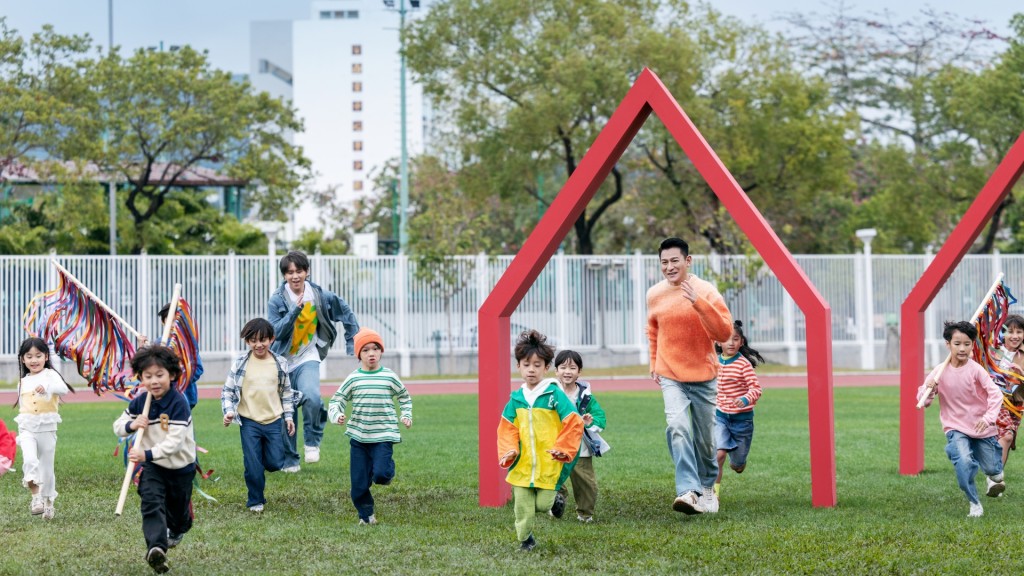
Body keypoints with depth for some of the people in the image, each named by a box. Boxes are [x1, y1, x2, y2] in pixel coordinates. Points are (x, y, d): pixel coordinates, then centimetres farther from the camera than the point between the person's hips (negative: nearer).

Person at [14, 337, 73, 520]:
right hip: (27, 429, 2)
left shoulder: (50, 375, -3)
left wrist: (47, 388, -42)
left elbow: (64, 389, -23)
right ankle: (35, 497, -20)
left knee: (47, 467, 7)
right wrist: (20, 433, 18)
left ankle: (48, 502, 23)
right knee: (30, 460, -24)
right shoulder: (22, 382, 12)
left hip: (47, 428, -2)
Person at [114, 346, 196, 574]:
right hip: (152, 465, 3)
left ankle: (177, 531, 52)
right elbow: (117, 426, 1)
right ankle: (157, 548, -32)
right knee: (151, 503, -21)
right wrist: (131, 425, -23)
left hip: (180, 466, -2)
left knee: (178, 508, 19)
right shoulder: (139, 402, -8)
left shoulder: (178, 403, -26)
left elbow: (175, 441, -33)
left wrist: (148, 454, -44)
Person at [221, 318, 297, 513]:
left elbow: (286, 392, 13)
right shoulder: (241, 362, -4)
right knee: (253, 465, -2)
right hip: (249, 421, -2)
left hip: (274, 421, 2)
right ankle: (256, 501, 15)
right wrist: (228, 411, -13)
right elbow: (228, 389, 1)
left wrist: (288, 416, 10)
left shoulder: (280, 364, 3)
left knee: (275, 463, 1)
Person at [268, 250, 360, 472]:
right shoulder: (277, 300, -8)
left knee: (312, 397, -30)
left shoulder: (321, 296, -4)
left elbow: (347, 314, 10)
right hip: (282, 361, 1)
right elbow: (277, 331, -18)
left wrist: (352, 343, 9)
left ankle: (312, 441, -5)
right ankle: (289, 460, 21)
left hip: (307, 358, -1)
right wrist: (296, 310, -28)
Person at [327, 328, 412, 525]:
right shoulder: (353, 379, 0)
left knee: (380, 475, -19)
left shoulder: (390, 377, 0)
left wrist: (406, 415, 4)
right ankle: (366, 514, 23)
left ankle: (387, 467, 17)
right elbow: (336, 401, 3)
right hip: (358, 436, 1)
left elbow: (405, 397, 17)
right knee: (359, 483, 3)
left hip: (383, 435, -1)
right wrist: (336, 415, -16)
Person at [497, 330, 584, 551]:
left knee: (543, 505, -1)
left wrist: (563, 449, -15)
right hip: (522, 465, 3)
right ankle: (525, 539, 21)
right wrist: (508, 451, -9)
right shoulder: (516, 399, 4)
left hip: (549, 465, -3)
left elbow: (574, 424, -7)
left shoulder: (555, 395, -7)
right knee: (522, 506, 2)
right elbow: (507, 429, 8)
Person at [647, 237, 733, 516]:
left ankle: (707, 487, 33)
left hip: (703, 376, -1)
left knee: (705, 437, 8)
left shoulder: (706, 291, -8)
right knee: (677, 427, -22)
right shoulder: (655, 294, 2)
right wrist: (654, 364, 17)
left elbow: (725, 333, -17)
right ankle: (688, 491, -30)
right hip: (670, 376, 1)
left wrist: (699, 304, -27)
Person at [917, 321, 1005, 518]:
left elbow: (995, 394, -18)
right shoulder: (940, 372, -9)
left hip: (982, 428, 0)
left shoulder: (976, 369, -14)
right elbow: (923, 401, -3)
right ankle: (975, 504, -6)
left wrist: (988, 418, -31)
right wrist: (928, 390, -25)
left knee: (991, 468, 12)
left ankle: (995, 474, 53)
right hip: (956, 429, 0)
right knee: (963, 462, -25)